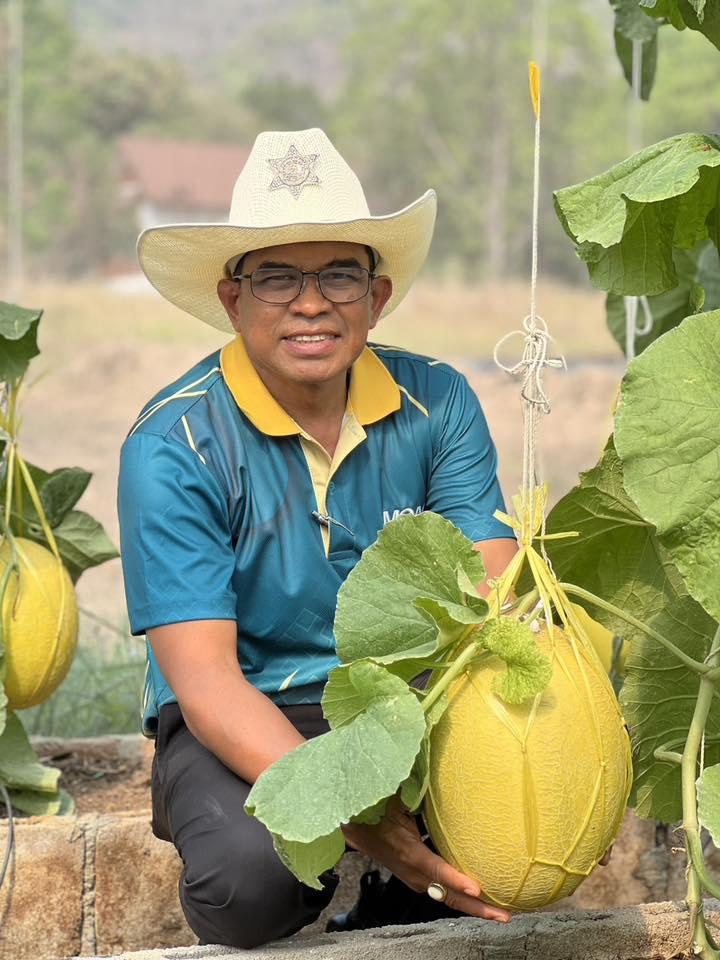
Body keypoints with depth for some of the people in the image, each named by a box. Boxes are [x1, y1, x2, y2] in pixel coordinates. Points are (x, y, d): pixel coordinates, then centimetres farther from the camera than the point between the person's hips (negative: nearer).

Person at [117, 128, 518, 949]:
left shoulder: (437, 405, -3)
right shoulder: (173, 446, -14)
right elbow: (205, 678, -20)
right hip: (245, 726, -3)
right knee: (252, 873, -34)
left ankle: (396, 911, 7)